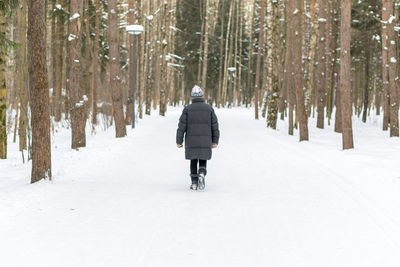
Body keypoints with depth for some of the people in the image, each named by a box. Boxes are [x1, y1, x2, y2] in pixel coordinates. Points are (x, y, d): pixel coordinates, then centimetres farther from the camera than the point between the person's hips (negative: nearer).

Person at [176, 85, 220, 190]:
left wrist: (179, 141, 3)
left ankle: (194, 183, 10)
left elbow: (182, 126, -3)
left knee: (193, 162, 12)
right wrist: (215, 141, 8)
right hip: (205, 142, 0)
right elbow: (215, 126, 3)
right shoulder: (209, 108, 3)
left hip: (191, 141, 0)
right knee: (203, 162, 11)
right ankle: (201, 175, -17)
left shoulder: (187, 109, -1)